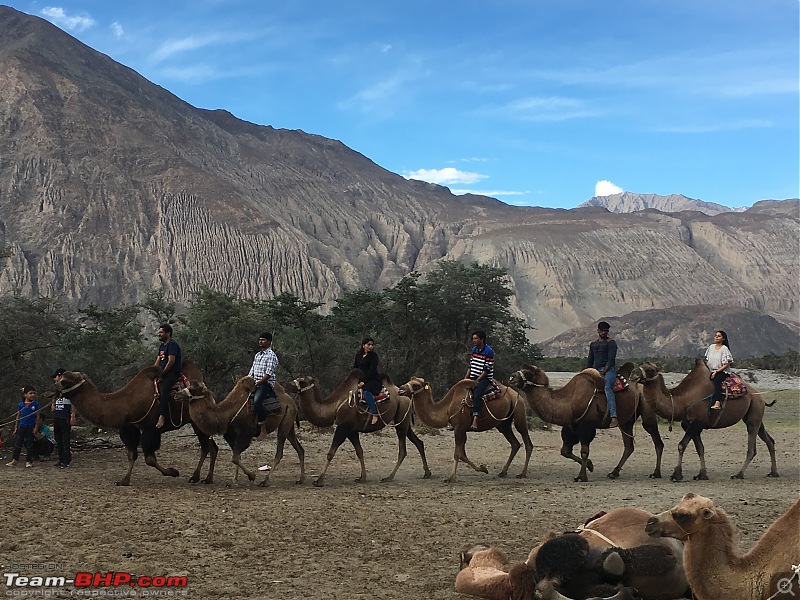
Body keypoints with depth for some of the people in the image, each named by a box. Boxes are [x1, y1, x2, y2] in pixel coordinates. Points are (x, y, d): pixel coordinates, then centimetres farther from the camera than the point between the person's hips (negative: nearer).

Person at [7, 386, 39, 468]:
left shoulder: (35, 404, -2)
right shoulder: (20, 405, 2)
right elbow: (18, 416, 9)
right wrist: (16, 427, 8)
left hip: (31, 427, -1)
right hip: (22, 427, 1)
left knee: (29, 445, 4)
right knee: (18, 444, 6)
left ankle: (29, 461, 11)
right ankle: (14, 459, 13)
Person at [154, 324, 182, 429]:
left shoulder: (172, 344, -9)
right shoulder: (162, 346, 22)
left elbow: (171, 361, -17)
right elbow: (157, 362, 22)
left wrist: (161, 373, -15)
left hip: (173, 373, -11)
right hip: (164, 372, 11)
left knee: (163, 390, -29)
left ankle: (162, 416, -36)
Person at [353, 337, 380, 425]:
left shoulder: (373, 356, -4)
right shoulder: (358, 354, 14)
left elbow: (372, 370, -12)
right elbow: (355, 368, 19)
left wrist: (363, 381, -19)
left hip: (373, 379, -7)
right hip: (361, 379, 7)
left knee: (367, 392, -35)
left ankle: (375, 414, -35)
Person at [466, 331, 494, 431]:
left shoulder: (488, 351, -11)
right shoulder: (474, 349, 13)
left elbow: (488, 368, -13)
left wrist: (477, 380, -16)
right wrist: (466, 377, 5)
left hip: (485, 378, -8)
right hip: (473, 377, 8)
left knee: (477, 395, -30)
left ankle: (475, 421, -40)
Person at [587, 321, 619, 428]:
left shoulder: (611, 343, 1)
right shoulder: (593, 344, 21)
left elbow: (611, 359, -8)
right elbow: (590, 360, 22)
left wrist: (603, 373, -15)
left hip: (608, 369, -7)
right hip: (596, 369, 7)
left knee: (607, 388, -31)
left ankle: (614, 417, -42)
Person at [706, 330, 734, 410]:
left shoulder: (724, 348, -4)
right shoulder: (711, 347, 13)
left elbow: (727, 364, -9)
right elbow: (707, 360, 20)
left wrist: (716, 372, -15)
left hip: (722, 372, -6)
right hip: (711, 372, 6)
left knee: (716, 380, -36)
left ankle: (717, 402, -49)